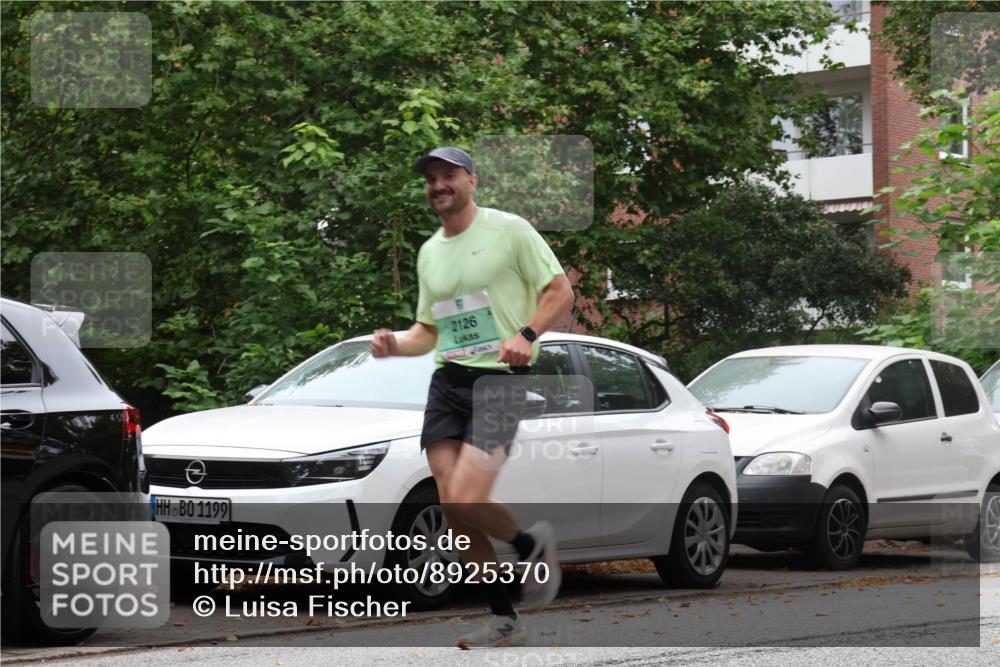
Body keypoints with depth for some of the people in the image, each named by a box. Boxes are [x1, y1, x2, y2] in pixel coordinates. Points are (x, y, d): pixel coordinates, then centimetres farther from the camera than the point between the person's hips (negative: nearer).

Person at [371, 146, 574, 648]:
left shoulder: (509, 230, -2)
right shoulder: (429, 253, 17)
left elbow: (560, 290, -2)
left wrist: (526, 334, -19)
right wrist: (395, 346, 4)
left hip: (499, 377, -6)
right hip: (446, 380, 6)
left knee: (467, 503, -21)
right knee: (452, 509, -3)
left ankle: (532, 544, 11)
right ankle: (505, 623, 9)